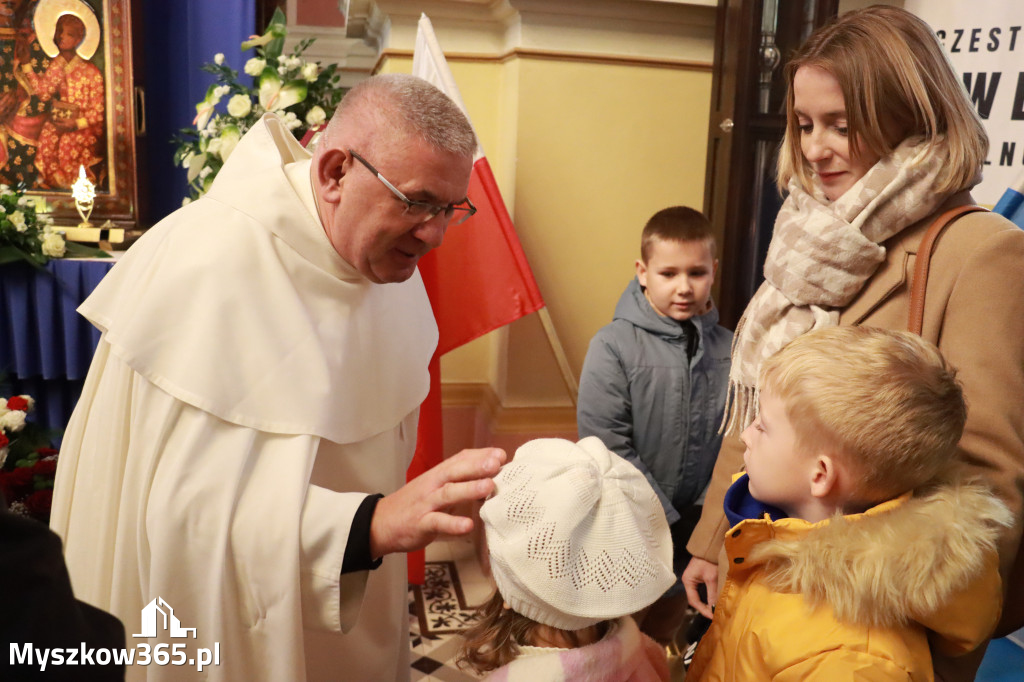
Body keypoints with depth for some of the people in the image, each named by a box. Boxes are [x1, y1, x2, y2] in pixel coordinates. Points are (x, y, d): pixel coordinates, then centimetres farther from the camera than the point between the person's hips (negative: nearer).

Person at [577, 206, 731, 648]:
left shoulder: (725, 347, -4)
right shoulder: (613, 346, -16)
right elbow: (607, 448, -19)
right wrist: (663, 520, -18)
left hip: (696, 522, 4)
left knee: (665, 628, 24)